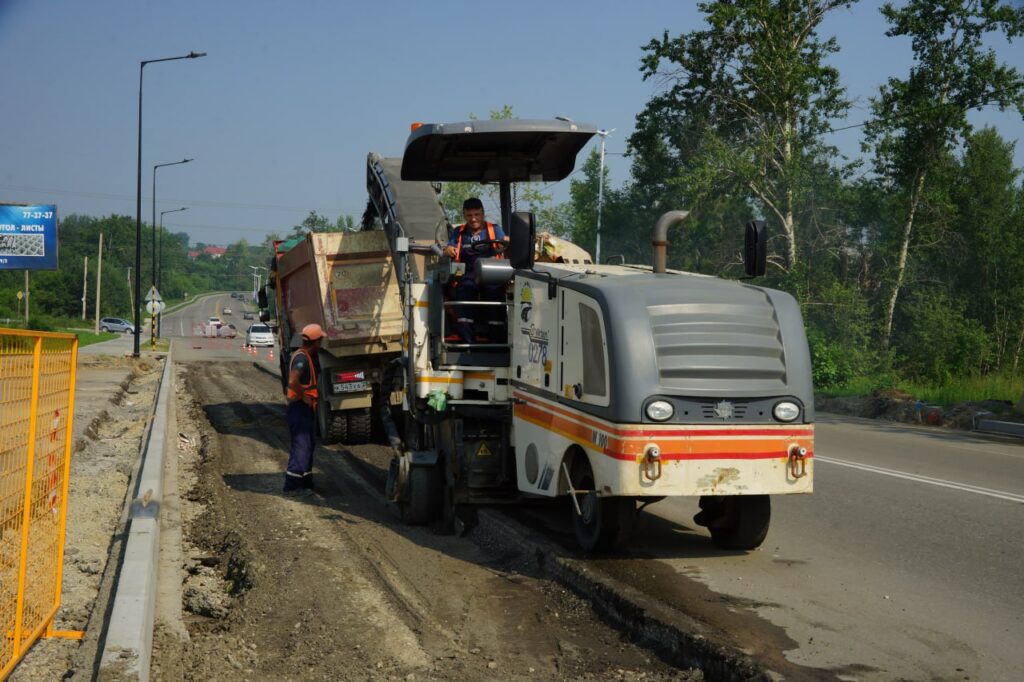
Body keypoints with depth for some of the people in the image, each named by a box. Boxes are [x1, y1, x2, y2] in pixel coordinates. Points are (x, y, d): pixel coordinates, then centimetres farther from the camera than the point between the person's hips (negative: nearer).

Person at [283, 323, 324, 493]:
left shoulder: (305, 356, 13)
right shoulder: (302, 358, -20)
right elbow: (293, 381, -33)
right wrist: (304, 396, -22)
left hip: (305, 409, 11)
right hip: (301, 408, -11)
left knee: (306, 446, 17)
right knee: (301, 446, -10)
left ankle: (305, 481, 26)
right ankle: (292, 485, -9)